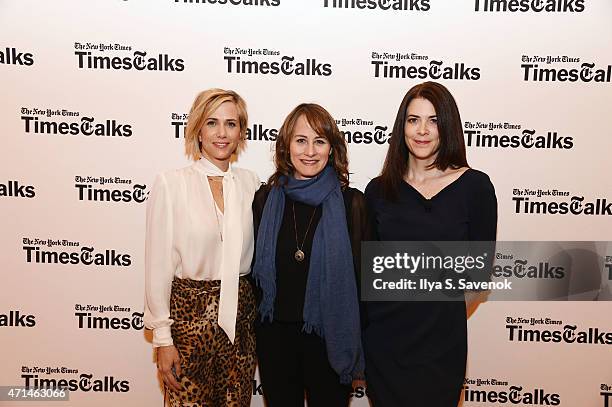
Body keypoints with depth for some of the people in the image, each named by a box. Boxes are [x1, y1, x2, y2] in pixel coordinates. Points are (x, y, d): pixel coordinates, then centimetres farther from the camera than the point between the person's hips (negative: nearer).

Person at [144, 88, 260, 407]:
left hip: (240, 317, 3)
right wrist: (162, 338, -7)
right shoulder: (170, 184, -8)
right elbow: (158, 266, -7)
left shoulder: (250, 183, 3)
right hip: (189, 316, -3)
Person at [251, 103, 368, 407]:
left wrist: (356, 340, -2)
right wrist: (252, 330, 8)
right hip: (274, 335, 2)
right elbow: (255, 267, 6)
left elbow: (363, 276, -4)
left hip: (330, 337, -2)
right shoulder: (266, 199, -2)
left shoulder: (352, 203, -9)